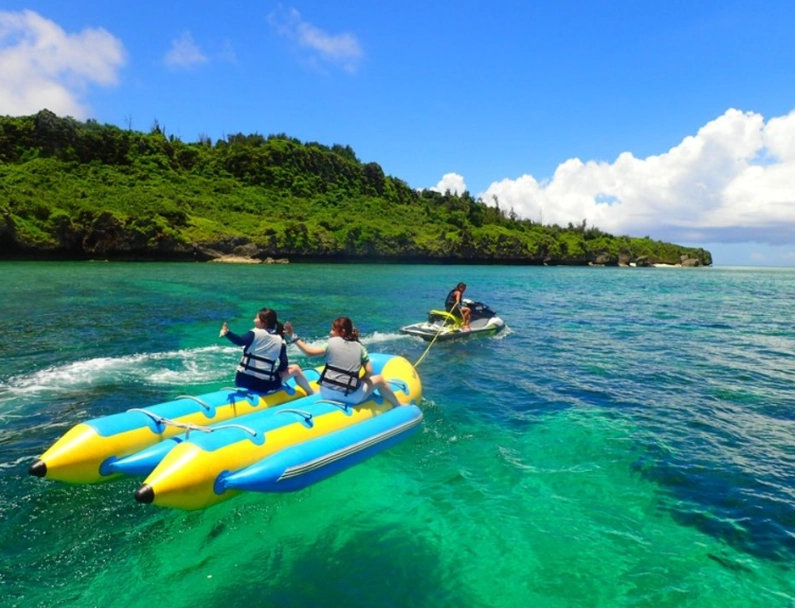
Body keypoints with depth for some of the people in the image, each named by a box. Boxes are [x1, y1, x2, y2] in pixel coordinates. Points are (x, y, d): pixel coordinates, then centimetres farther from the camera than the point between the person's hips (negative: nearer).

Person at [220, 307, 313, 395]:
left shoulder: (255, 333, -5)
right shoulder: (280, 340, -1)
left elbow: (240, 341, -26)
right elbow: (284, 365, -2)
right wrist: (277, 370, 17)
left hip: (241, 381, 1)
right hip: (264, 385, -1)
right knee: (295, 368, 20)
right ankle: (311, 393, 34)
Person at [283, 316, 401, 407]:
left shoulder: (332, 342, 1)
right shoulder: (359, 346, 3)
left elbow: (310, 352, 1)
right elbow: (369, 372, 0)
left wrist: (294, 337, 9)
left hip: (327, 393, 2)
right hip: (351, 397, -1)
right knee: (379, 379, 23)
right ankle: (399, 406, 31)